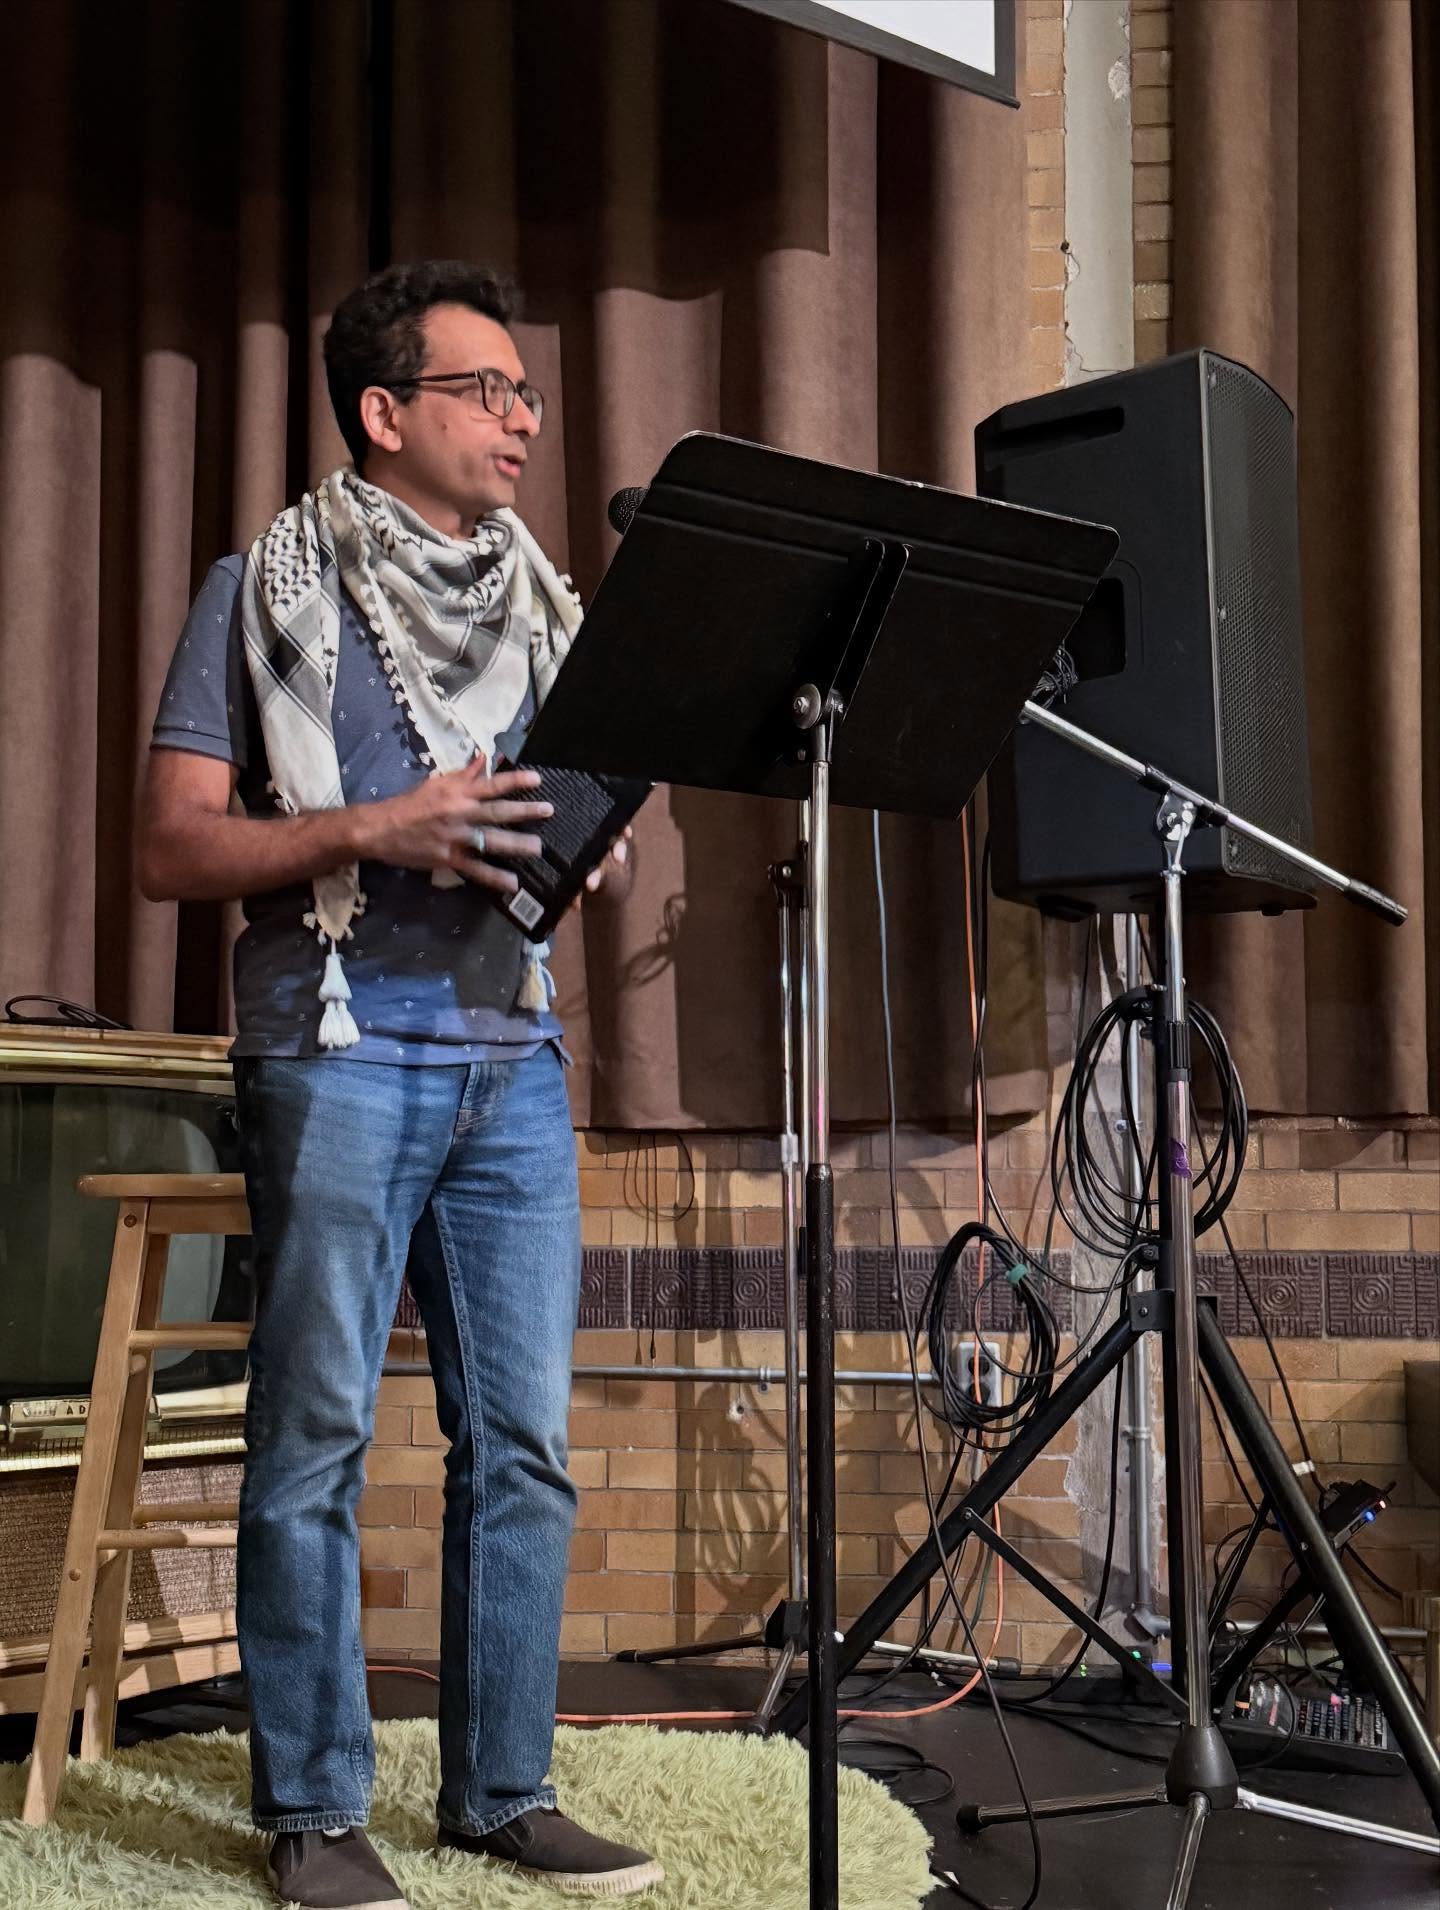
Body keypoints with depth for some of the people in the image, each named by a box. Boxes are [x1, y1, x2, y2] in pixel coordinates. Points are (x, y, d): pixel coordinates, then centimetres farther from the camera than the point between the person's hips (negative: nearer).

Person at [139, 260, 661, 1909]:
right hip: (342, 1044, -5)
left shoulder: (542, 601, 18)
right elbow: (172, 846, -3)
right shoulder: (269, 589, 3)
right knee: (317, 1435, -2)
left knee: (524, 1438, 5)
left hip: (514, 1048, 5)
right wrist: (376, 828, -16)